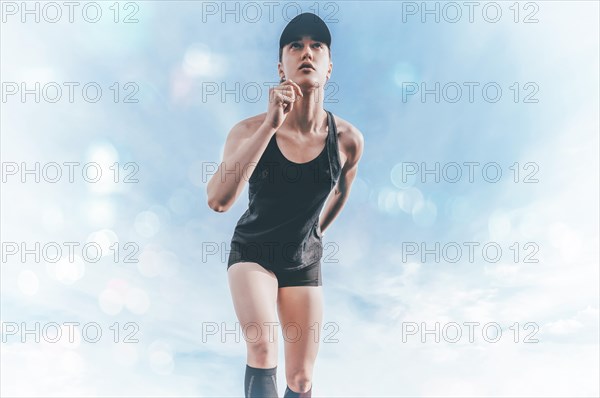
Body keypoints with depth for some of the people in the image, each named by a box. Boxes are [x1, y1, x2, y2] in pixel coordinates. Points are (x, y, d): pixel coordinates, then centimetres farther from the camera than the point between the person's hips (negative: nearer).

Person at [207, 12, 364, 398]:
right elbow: (218, 200, -36)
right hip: (252, 252, -2)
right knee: (263, 349, -25)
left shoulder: (348, 139, -14)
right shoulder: (251, 130, -19)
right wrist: (271, 124, -39)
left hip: (304, 261, 2)